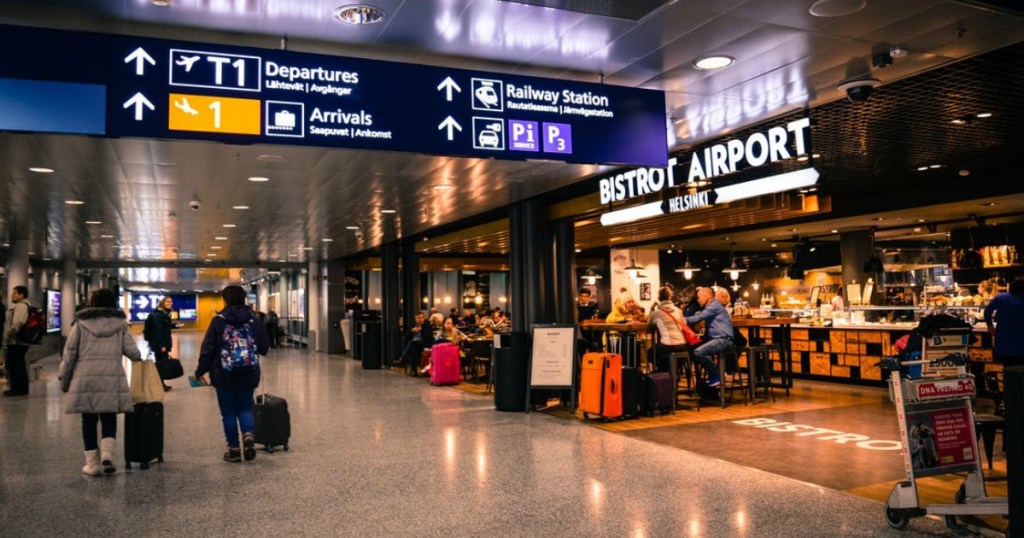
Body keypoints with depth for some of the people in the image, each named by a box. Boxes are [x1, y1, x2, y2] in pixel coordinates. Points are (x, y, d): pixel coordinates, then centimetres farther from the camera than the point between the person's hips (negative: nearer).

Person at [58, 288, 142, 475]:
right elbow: (132, 351, 4)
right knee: (109, 418, 11)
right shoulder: (120, 323, 8)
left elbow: (69, 354, 5)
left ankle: (93, 463, 11)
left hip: (85, 379, 0)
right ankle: (107, 454, -7)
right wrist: (139, 359, 27)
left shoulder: (81, 323, 6)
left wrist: (64, 380, 14)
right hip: (112, 378, 0)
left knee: (89, 420, 9)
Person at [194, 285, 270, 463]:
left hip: (224, 375, -2)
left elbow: (207, 348, -7)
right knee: (245, 408, 15)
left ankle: (234, 449, 13)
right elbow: (265, 347, 1)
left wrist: (201, 371, 3)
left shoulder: (219, 321, -7)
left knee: (229, 412, 10)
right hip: (248, 374, 2)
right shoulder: (254, 319, -2)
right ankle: (249, 435, -11)